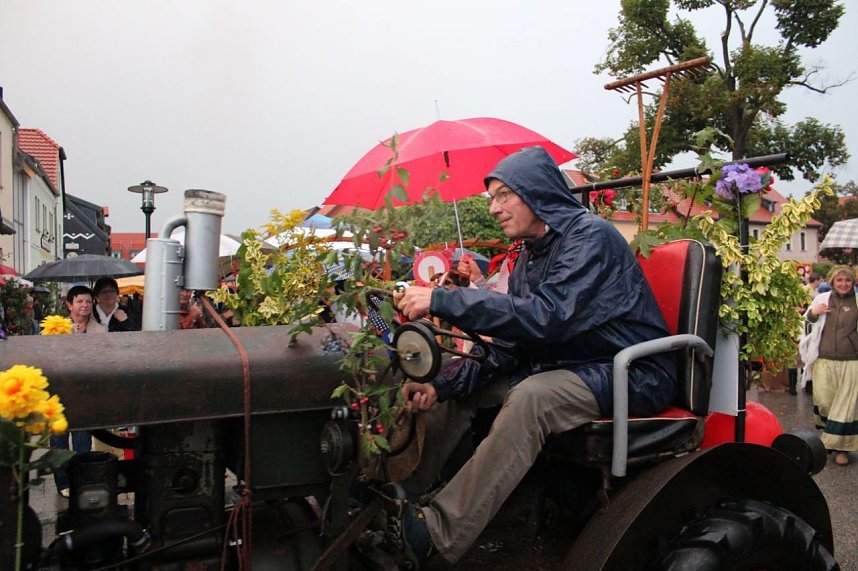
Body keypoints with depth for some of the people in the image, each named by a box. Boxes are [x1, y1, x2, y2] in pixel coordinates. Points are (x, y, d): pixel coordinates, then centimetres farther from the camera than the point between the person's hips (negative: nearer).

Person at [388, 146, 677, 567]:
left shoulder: (591, 237, -16)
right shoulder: (530, 256, 9)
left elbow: (548, 316, -32)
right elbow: (507, 347, 4)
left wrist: (443, 301, -32)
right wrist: (442, 385, -11)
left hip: (630, 374, -9)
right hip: (559, 365, 9)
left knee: (531, 397, -34)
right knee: (459, 381, 1)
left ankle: (436, 534, -32)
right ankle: (396, 495, -1)